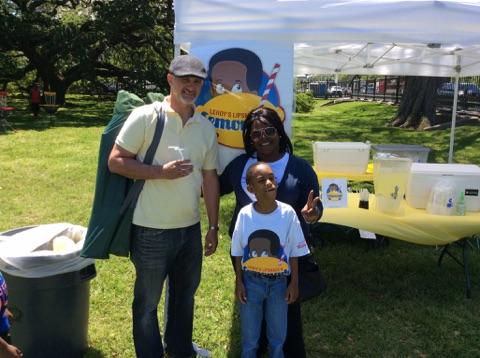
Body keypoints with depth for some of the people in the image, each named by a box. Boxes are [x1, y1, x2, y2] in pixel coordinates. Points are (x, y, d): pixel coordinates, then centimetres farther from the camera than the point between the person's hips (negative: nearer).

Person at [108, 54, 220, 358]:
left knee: (185, 295, 22)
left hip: (191, 228, 6)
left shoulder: (206, 128, 5)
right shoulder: (145, 117, -11)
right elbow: (115, 161, -11)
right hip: (152, 230, -5)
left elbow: (210, 178, 10)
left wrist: (214, 226, 10)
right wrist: (160, 172, -21)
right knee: (148, 302, 11)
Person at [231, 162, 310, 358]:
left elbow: (294, 253, -4)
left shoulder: (287, 213, -13)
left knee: (278, 334, 17)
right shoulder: (245, 214, -12)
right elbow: (238, 253, -1)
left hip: (279, 282, 0)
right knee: (249, 334, 15)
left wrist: (294, 283, -1)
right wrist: (239, 282, 0)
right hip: (251, 281, 0)